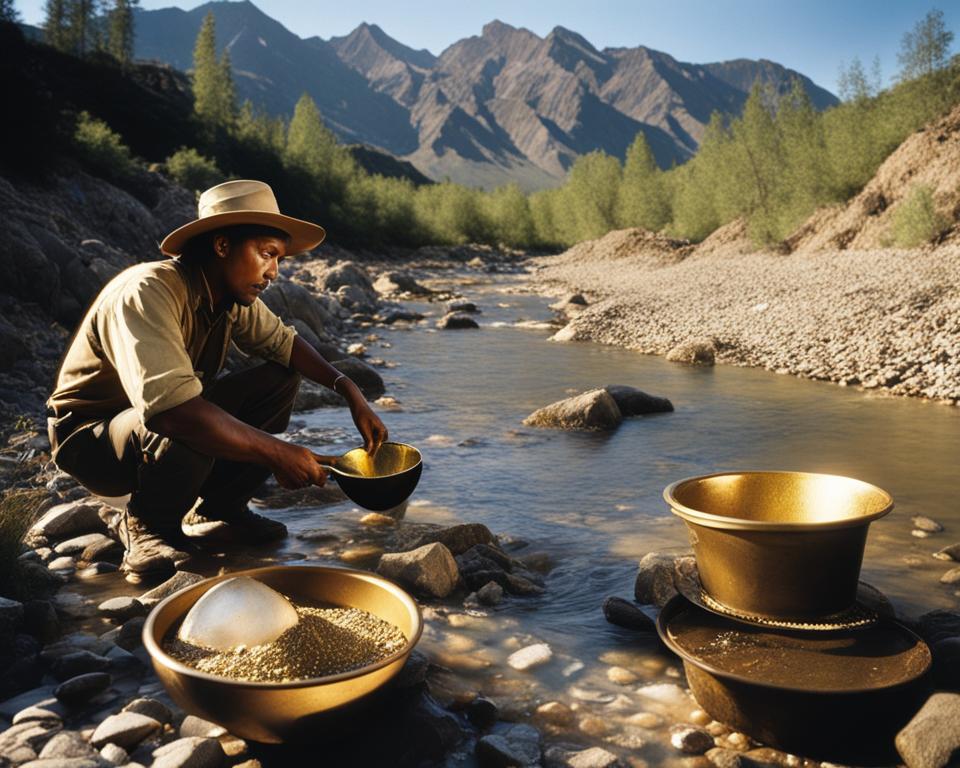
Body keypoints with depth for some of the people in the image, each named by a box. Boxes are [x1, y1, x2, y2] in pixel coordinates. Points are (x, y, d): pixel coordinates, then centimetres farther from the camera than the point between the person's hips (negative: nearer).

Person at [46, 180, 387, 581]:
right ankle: (146, 525, -5)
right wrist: (275, 452, -39)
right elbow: (170, 406, -44)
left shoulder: (233, 297, -8)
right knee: (190, 435, -38)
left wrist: (349, 390, -11)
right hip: (89, 435, -8)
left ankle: (218, 508, 8)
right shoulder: (149, 292, -33)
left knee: (280, 379, -3)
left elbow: (283, 342, 4)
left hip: (161, 417, 8)